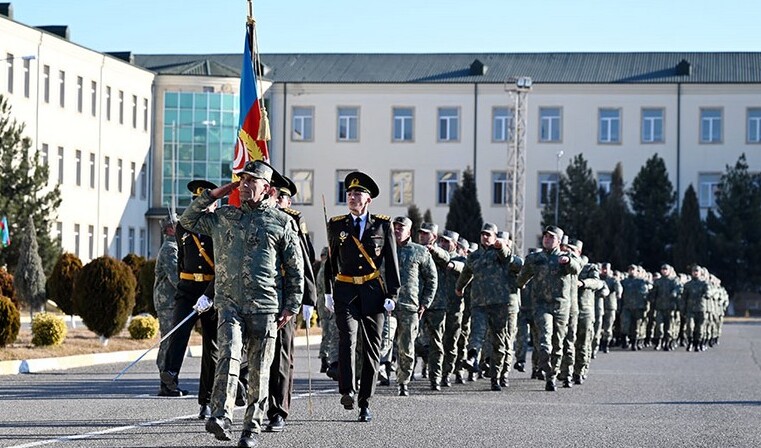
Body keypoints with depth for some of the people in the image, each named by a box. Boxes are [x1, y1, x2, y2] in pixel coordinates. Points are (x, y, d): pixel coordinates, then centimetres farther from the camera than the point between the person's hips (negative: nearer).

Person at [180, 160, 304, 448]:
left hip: (265, 307, -1)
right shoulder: (222, 217, 12)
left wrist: (292, 306, 1)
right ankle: (221, 417, -28)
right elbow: (187, 220, 22)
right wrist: (213, 195, 12)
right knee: (228, 354, -20)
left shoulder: (282, 222, 4)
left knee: (259, 370, 3)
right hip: (229, 303, 1)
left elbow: (296, 269, 6)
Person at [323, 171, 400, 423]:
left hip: (373, 292, 1)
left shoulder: (382, 225, 4)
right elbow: (331, 260, 14)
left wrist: (392, 295, -2)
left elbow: (391, 262, 4)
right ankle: (348, 392, -28)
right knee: (347, 339, -21)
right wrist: (328, 292, 11)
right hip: (345, 291, 0)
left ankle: (364, 402, 12)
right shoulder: (337, 225, 7)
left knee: (372, 348, 4)